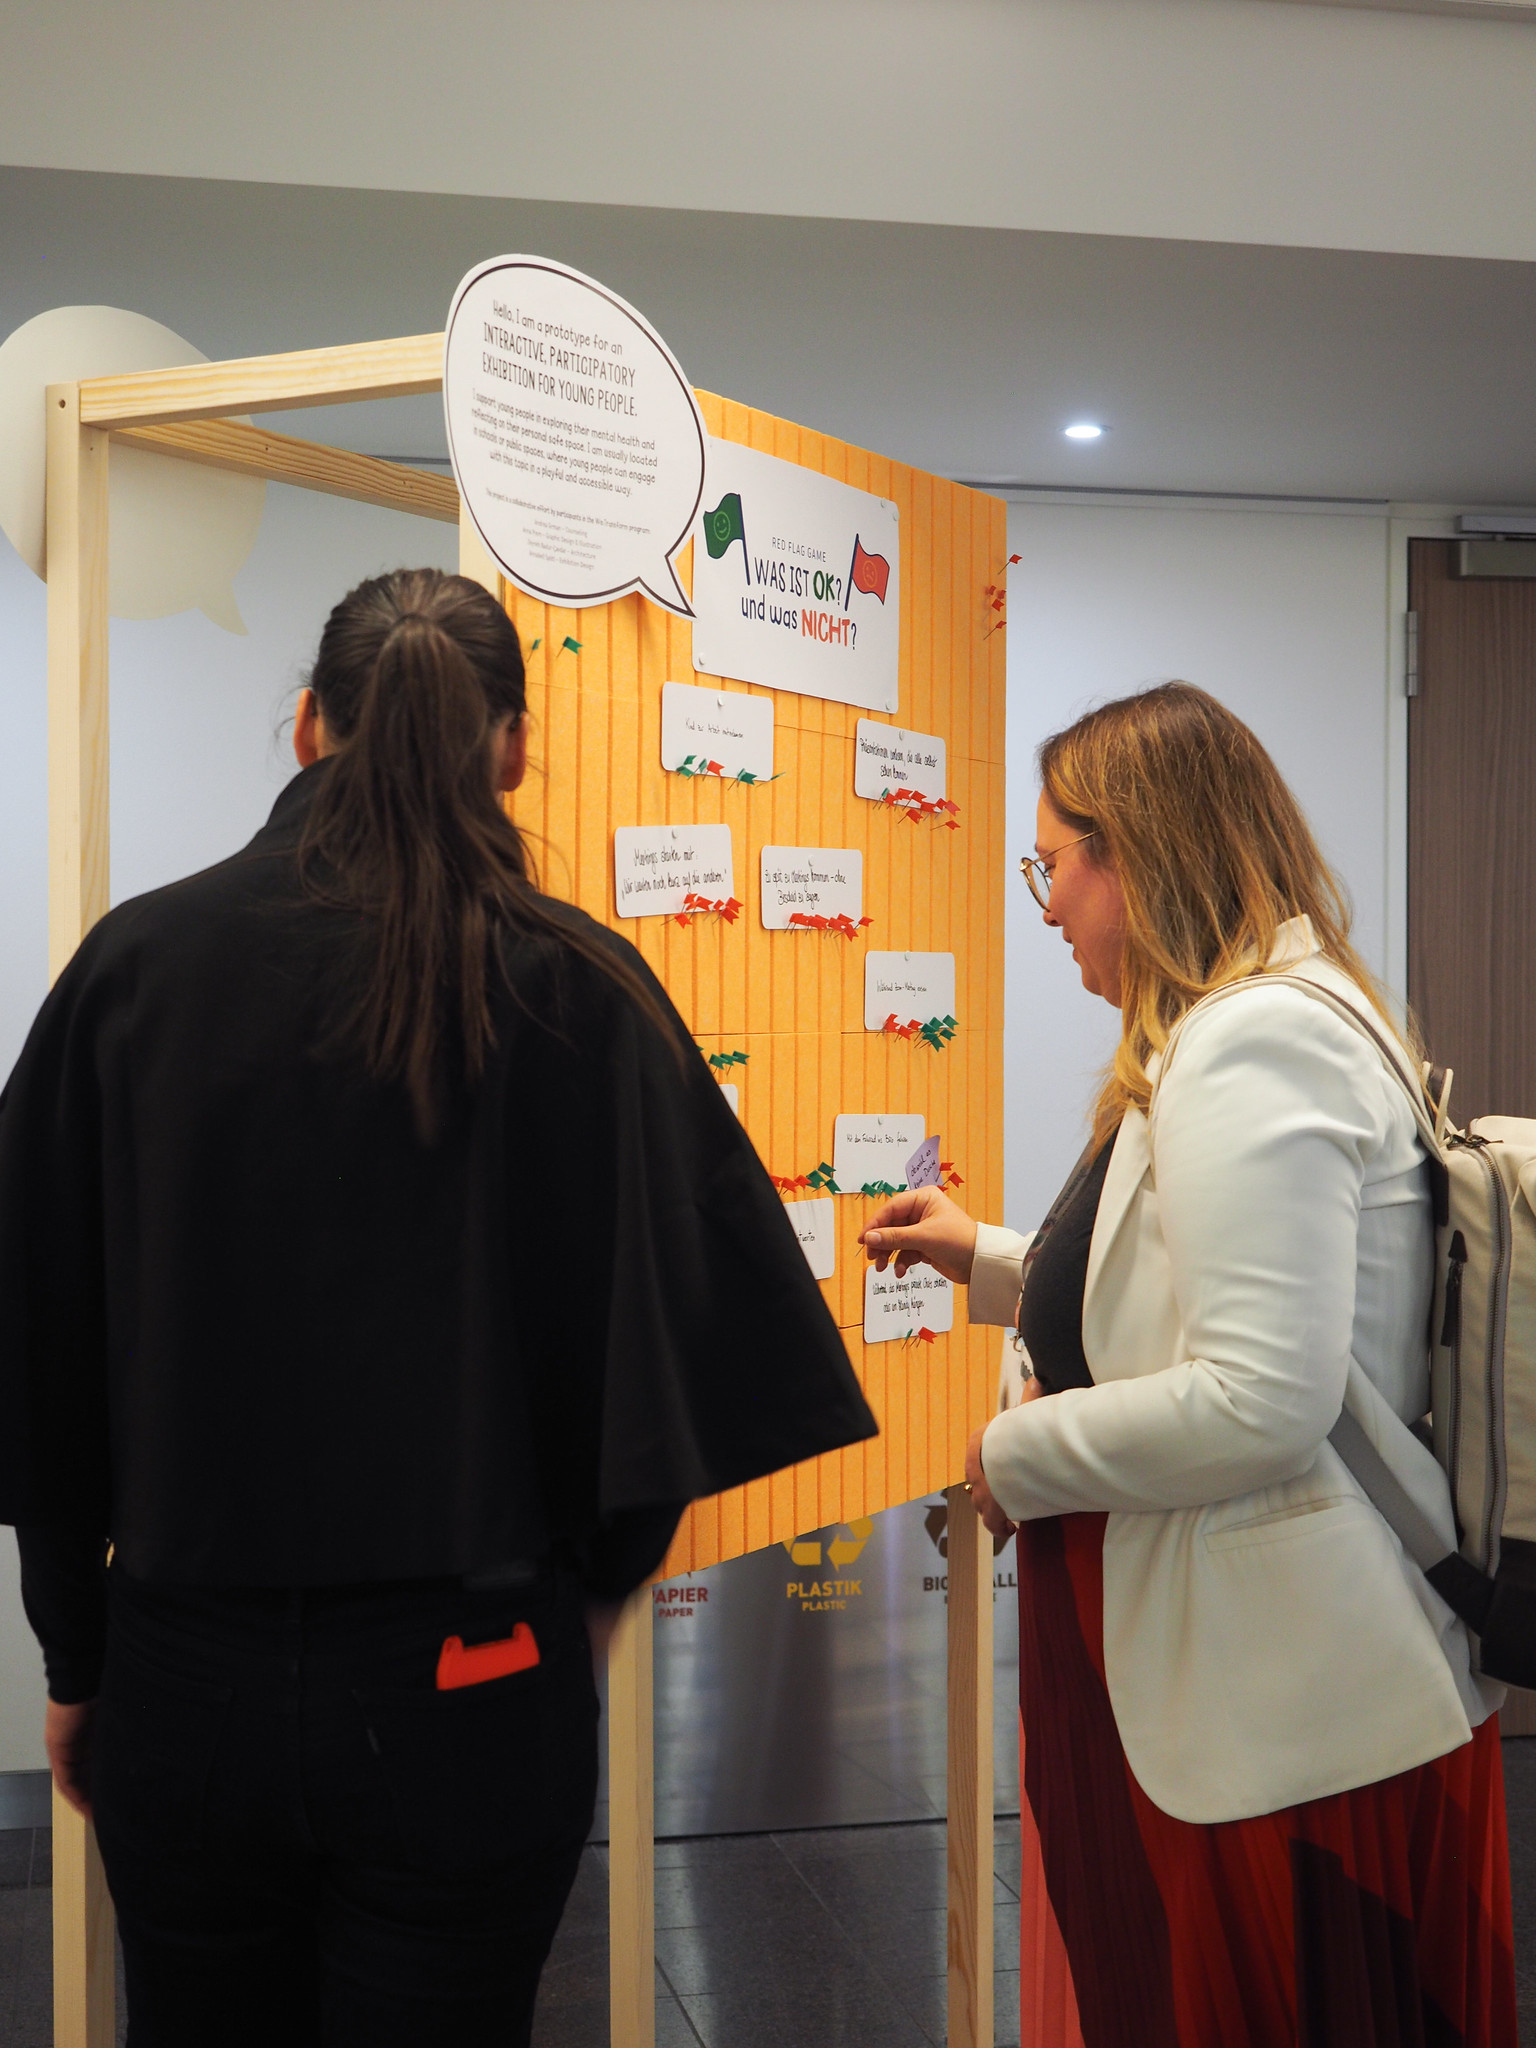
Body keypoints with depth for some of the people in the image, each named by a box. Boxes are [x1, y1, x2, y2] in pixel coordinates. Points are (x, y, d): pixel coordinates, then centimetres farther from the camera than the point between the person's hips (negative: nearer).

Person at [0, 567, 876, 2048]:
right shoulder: (573, 991, -10)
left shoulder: (135, 961, -4)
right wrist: (588, 1574, 10)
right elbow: (660, 1330, -9)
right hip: (466, 1687, -2)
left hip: (183, 1681, 2)